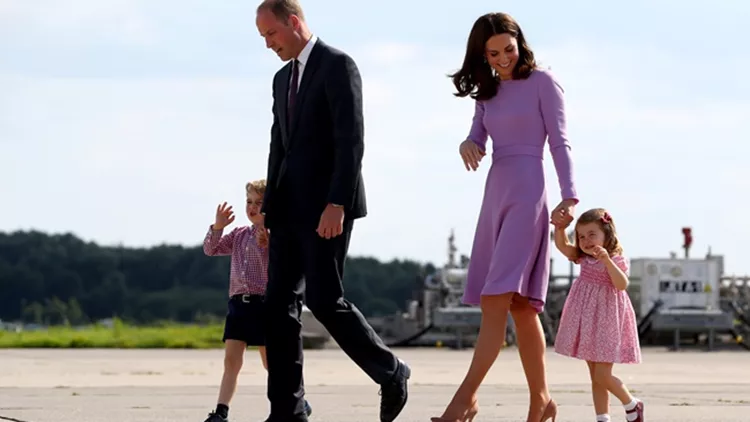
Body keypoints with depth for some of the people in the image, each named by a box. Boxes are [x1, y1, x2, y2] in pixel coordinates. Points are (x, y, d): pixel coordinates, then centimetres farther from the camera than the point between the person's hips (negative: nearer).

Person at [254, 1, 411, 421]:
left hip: (327, 205, -8)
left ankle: (391, 373, 8)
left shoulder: (338, 65, -9)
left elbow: (351, 140, -16)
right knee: (280, 302, 1)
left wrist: (336, 204, -23)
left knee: (324, 298, -12)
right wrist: (270, 207, 15)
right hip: (290, 206, 8)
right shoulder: (284, 78, 18)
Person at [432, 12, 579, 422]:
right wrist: (466, 146, -15)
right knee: (519, 306, 7)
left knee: (496, 299, -16)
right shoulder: (488, 92, 18)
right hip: (495, 194, 7)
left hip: (527, 193, -7)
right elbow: (477, 138, 11)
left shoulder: (542, 82, 0)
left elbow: (560, 142, -6)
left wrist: (570, 196, -19)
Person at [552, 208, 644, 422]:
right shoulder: (584, 258, 9)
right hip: (587, 323, 7)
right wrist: (560, 225, -14)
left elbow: (622, 284, -25)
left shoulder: (617, 260, -9)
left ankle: (632, 405, 15)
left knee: (602, 376, -8)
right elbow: (562, 245, 3)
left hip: (606, 322, -7)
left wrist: (607, 260, -35)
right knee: (595, 376, 7)